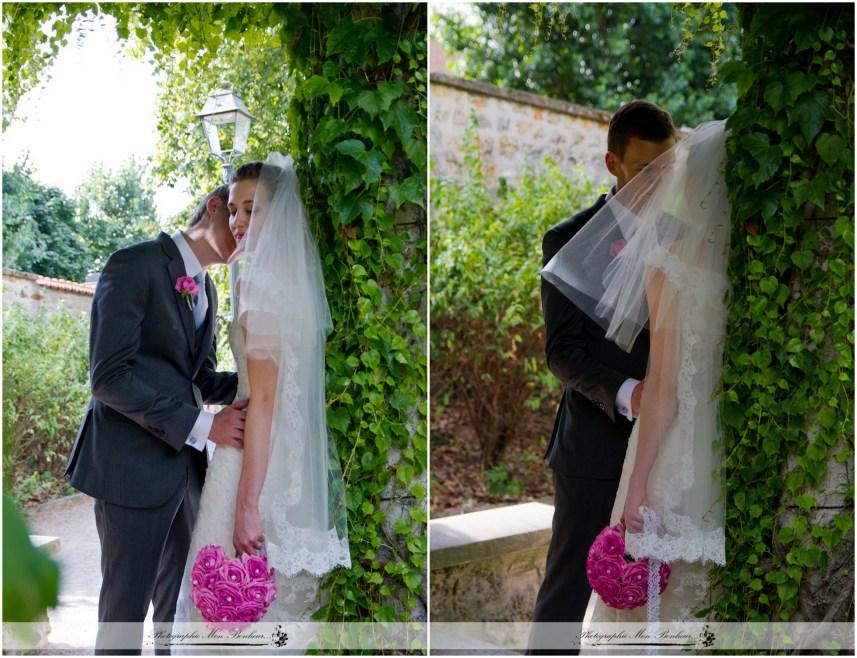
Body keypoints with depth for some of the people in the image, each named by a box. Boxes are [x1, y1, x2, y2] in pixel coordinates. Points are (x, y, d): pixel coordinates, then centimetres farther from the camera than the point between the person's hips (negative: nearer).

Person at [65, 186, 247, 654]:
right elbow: (108, 376, -18)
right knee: (126, 605, 3)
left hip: (184, 461, 8)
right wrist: (203, 425, -19)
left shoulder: (206, 289, 16)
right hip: (133, 462, -8)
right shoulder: (135, 265, -11)